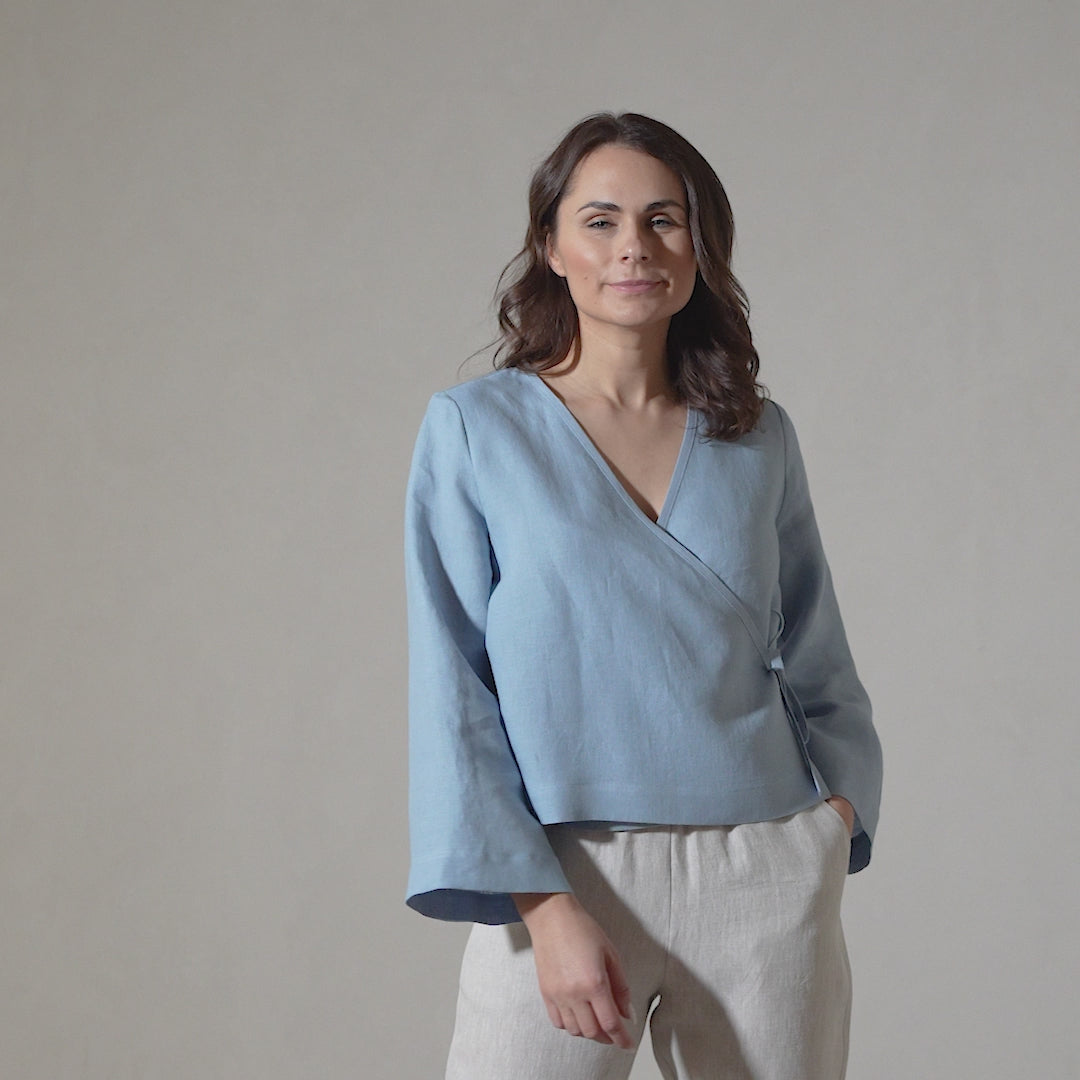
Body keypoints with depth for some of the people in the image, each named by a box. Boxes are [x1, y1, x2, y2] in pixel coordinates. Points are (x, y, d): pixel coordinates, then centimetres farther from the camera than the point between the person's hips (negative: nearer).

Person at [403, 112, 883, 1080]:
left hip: (767, 881, 3)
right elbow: (452, 690, -5)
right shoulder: (476, 428, 0)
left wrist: (839, 806, -2)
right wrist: (544, 906, -13)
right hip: (567, 880, -2)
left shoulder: (759, 438, 8)